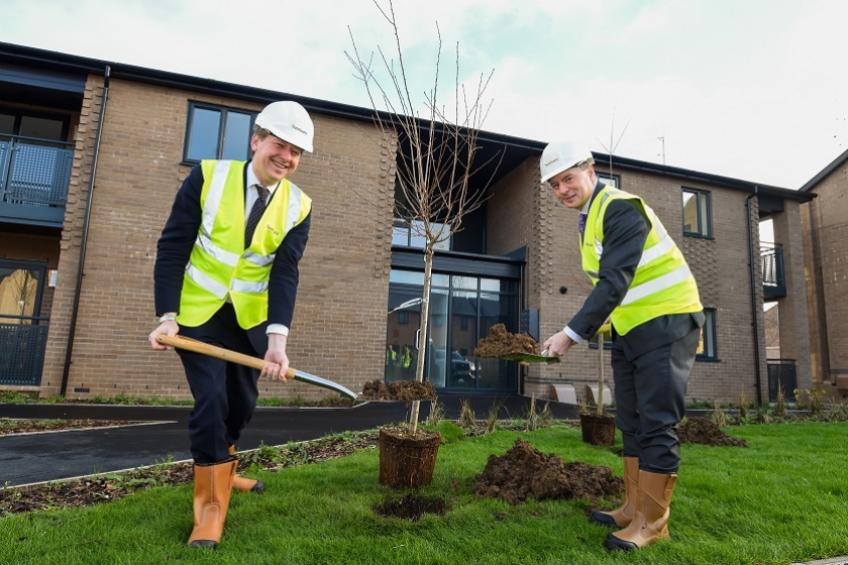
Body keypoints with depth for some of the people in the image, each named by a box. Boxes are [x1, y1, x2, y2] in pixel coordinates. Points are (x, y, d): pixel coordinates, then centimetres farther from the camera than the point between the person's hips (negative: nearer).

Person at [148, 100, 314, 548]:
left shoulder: (298, 207, -8)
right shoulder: (208, 176, -13)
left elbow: (285, 274, -15)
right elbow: (172, 247, -11)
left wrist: (278, 338, -27)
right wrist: (167, 316, -18)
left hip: (252, 318, 3)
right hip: (198, 312, -3)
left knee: (242, 402, 14)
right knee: (210, 402, -8)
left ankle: (220, 469, 43)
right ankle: (211, 503, 12)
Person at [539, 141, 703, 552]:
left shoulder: (621, 209, -19)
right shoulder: (588, 218, 11)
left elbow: (615, 282, -29)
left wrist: (571, 334, -31)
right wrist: (603, 320, 4)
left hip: (666, 321, -9)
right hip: (630, 327, 10)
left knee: (657, 423, -6)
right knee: (631, 422, 12)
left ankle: (652, 521, 4)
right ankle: (634, 507, 22)